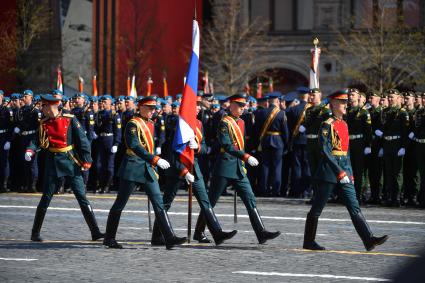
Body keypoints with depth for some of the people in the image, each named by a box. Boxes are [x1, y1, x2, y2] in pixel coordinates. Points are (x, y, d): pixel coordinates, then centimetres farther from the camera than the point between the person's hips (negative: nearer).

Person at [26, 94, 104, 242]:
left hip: (71, 162, -2)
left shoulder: (70, 120, -6)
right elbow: (37, 140, 7)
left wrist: (86, 160, -10)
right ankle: (35, 233, 14)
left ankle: (95, 231, -2)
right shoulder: (43, 124, 4)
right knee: (46, 198, 4)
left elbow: (82, 140, -6)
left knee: (82, 196, -3)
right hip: (53, 163, 2)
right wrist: (30, 150, -14)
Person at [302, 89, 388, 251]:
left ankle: (369, 240, -8)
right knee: (317, 209, 3)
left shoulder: (344, 125, 14)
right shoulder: (327, 125, -11)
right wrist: (340, 172, -21)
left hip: (344, 172, 8)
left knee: (354, 207, -1)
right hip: (329, 172, -8)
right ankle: (308, 242, 13)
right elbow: (325, 151, -18)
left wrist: (350, 174, 18)